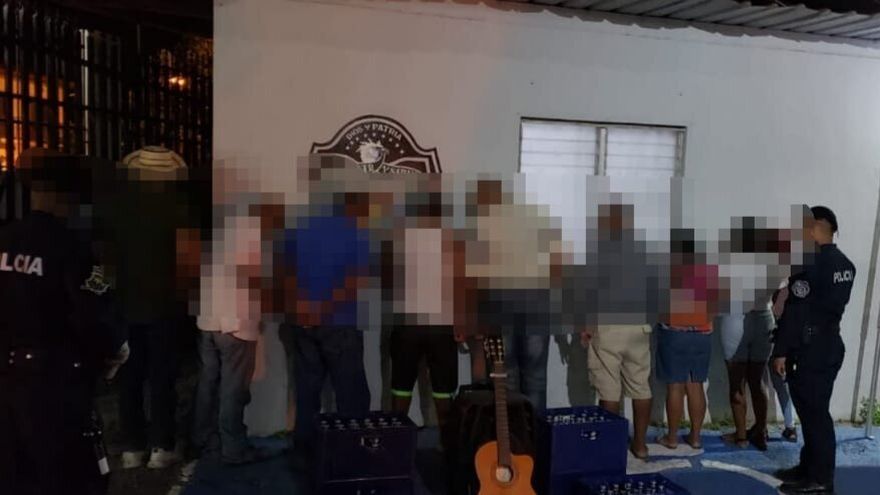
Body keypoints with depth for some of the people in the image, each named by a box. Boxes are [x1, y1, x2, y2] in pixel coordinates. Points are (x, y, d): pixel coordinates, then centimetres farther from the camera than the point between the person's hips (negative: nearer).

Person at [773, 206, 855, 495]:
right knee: (815, 412, 16)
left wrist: (781, 351, -15)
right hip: (829, 346, 9)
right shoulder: (845, 264, 9)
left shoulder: (810, 264, -19)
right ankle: (810, 468, 26)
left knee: (814, 414, -1)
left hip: (809, 352, -9)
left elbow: (795, 312, -20)